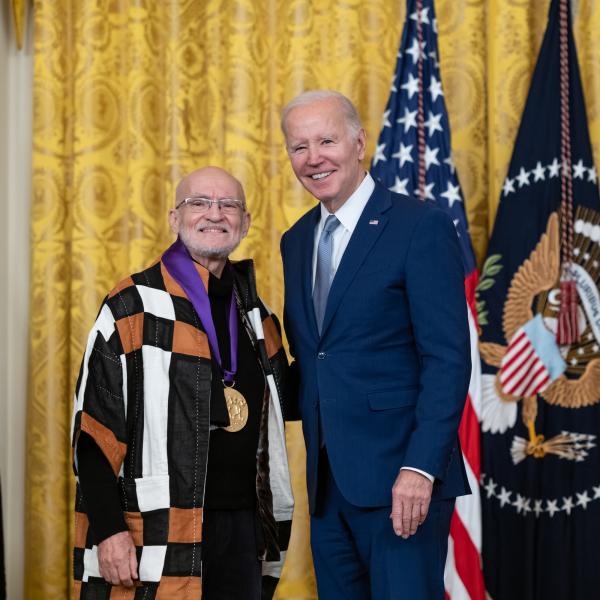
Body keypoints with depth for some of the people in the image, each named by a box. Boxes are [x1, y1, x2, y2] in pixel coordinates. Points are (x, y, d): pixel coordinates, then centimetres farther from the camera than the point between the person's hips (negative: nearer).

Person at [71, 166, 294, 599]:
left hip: (242, 528, 5)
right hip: (156, 537, -5)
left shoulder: (257, 318, 14)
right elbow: (94, 428, -9)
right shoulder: (132, 308, -4)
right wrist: (108, 529, -15)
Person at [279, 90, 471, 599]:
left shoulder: (421, 226, -8)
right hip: (326, 480, 7)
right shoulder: (296, 241, 14)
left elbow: (448, 358, -13)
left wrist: (420, 467, -20)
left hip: (399, 479, -6)